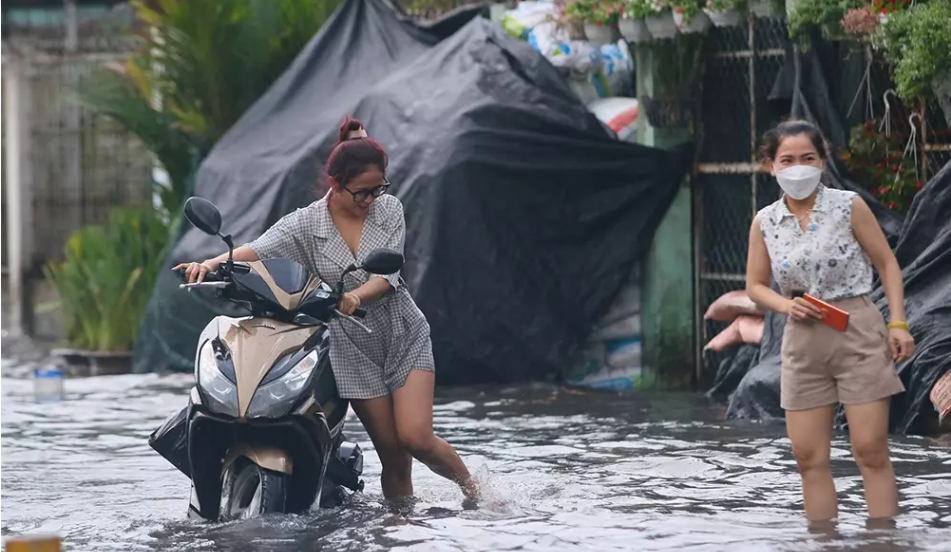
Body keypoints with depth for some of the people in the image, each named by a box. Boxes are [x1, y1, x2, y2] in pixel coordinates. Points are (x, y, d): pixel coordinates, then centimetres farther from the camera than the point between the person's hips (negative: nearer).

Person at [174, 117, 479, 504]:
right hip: (355, 352, 0)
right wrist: (214, 261, -43)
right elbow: (259, 249, -23)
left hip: (405, 339, 0)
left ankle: (470, 485, 13)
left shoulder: (389, 210, -4)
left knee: (415, 437, -14)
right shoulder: (305, 224, -8)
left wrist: (355, 296, -35)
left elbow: (388, 275, -14)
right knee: (392, 455, -1)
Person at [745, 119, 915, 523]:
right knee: (809, 457, 3)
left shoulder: (848, 207, -5)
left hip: (858, 336, -3)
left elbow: (887, 264, 2)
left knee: (871, 451, -6)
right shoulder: (764, 223, 3)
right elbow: (756, 286, 12)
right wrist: (786, 306, -8)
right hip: (803, 343, 3)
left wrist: (898, 323, -8)